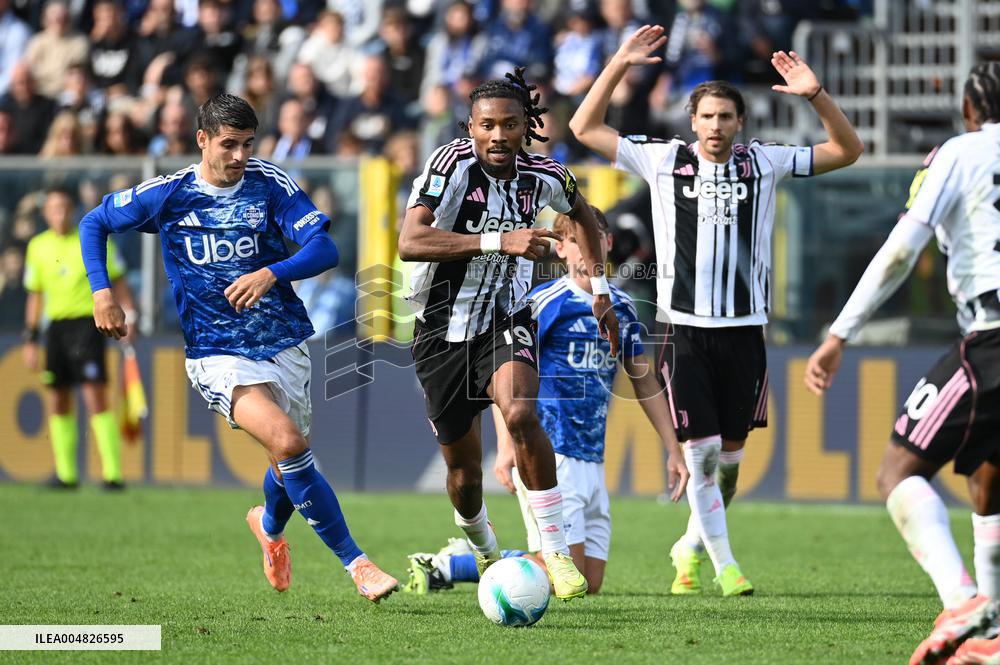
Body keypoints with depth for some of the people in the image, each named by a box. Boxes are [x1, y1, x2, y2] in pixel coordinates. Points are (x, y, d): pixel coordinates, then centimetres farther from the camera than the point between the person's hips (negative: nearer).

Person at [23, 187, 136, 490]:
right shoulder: (38, 246, 11)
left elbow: (118, 283, 4)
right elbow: (35, 295, 17)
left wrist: (129, 316, -7)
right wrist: (31, 338, 14)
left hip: (87, 320, -5)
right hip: (56, 325, 5)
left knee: (95, 396, -14)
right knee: (58, 401, 4)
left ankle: (113, 473, -16)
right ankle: (66, 473, 13)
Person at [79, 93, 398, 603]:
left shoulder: (270, 186, -5)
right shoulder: (168, 195, -5)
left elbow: (325, 249, -13)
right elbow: (95, 222, 10)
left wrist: (272, 273, -31)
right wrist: (101, 292, -3)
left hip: (283, 344, 3)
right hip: (217, 354, -3)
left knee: (289, 461, 16)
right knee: (287, 442, -24)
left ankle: (269, 525, 54)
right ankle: (356, 564, -18)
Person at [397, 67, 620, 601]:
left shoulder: (542, 176, -7)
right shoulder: (451, 163, -20)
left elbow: (580, 214, 18)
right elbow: (410, 242, -35)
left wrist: (599, 287, 14)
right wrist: (498, 241, -40)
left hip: (505, 321, 1)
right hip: (442, 330, -1)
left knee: (521, 414, -30)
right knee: (463, 470, 7)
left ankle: (555, 550, -22)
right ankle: (485, 554, 40)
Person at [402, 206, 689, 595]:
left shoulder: (621, 307, 13)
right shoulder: (544, 302, -7)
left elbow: (643, 380, 23)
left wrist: (673, 449, 19)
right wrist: (506, 446, -21)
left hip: (592, 460, 7)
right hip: (548, 455, -7)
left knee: (590, 584, 3)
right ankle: (442, 566, 0)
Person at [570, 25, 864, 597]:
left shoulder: (763, 163, 5)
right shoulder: (663, 160, 3)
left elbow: (848, 150, 5)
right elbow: (585, 128, 5)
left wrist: (816, 94, -11)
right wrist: (620, 64, -4)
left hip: (745, 330, 2)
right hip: (686, 329, -1)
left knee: (730, 455, 5)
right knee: (700, 451, -9)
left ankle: (692, 548, 27)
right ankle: (724, 565, 2)